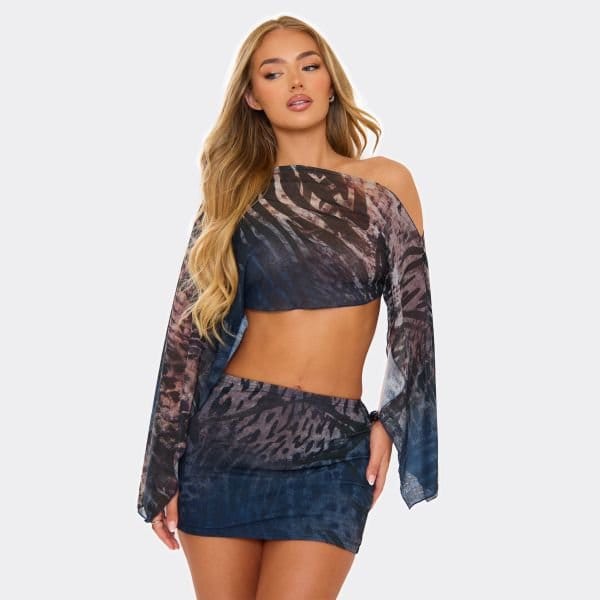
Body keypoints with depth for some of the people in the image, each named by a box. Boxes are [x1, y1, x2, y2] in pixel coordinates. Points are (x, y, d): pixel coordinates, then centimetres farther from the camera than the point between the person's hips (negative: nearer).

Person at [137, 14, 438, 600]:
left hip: (332, 451, -1)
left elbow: (412, 317, 7)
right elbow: (187, 333, 4)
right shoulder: (233, 195, 6)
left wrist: (391, 421, -5)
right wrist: (162, 473, 1)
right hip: (226, 434, 1)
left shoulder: (384, 182, 6)